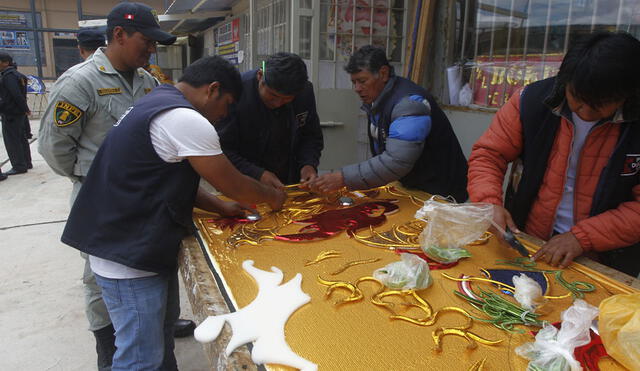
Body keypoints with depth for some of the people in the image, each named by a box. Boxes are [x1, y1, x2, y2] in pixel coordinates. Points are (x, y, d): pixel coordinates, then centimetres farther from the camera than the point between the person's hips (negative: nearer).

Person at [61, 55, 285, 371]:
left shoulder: (157, 104, 13)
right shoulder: (185, 119, -21)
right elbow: (232, 184, -15)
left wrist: (221, 207, 13)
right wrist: (272, 196, 4)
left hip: (145, 246, 11)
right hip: (129, 258, -11)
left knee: (163, 325, 24)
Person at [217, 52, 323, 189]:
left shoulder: (306, 90, -5)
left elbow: (312, 136, 8)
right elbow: (222, 148, -16)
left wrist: (309, 164, -10)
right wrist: (256, 174, -26)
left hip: (291, 182, 3)